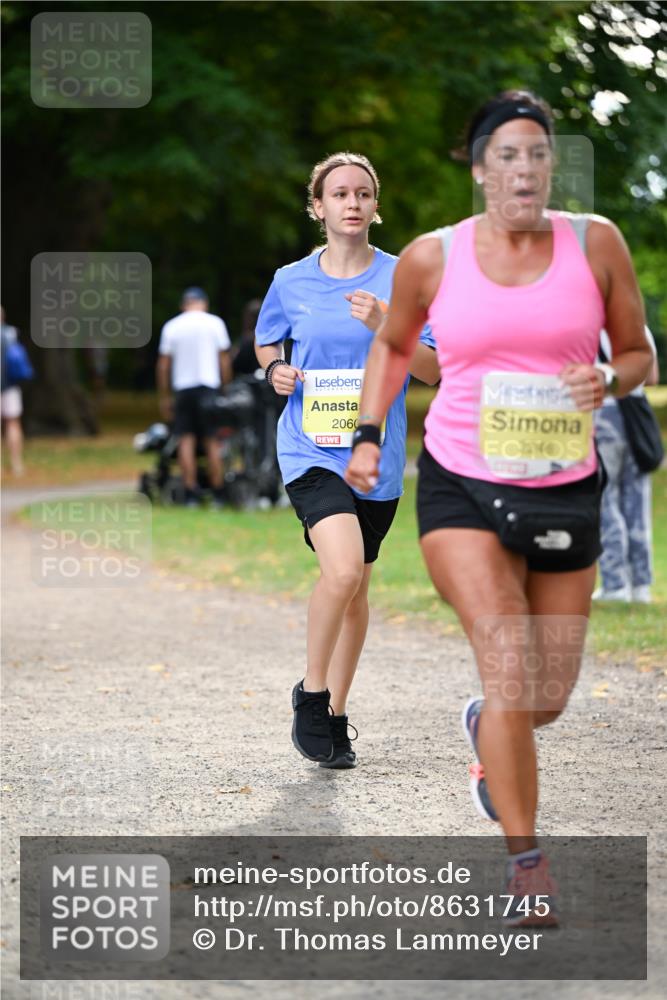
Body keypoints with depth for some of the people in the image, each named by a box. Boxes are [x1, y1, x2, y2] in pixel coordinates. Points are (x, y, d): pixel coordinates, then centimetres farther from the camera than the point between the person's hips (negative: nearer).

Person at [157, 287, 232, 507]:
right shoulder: (215, 323, 2)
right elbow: (224, 360, 1)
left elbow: (163, 365, 5)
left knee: (186, 440, 1)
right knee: (212, 442, 2)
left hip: (182, 388, 1)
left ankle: (191, 494, -5)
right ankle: (218, 494, 1)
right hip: (209, 386, -1)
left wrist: (164, 397, 11)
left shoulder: (171, 326, 6)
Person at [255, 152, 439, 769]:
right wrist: (275, 370, 0)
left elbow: (434, 370, -2)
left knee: (355, 589, 11)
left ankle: (335, 717, 27)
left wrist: (384, 328, -18)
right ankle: (311, 694, -3)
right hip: (309, 450, -2)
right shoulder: (291, 281, 3)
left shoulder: (402, 279, 0)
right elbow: (266, 340, 22)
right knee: (343, 569, -23)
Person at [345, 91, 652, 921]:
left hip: (564, 492, 2)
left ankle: (484, 730, 47)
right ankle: (524, 863, -3)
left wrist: (608, 380, -14)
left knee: (548, 699, 9)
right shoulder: (432, 258, -2)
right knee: (511, 669, -17)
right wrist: (369, 435, 9)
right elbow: (392, 344, 17)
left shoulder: (595, 243, -2)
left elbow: (639, 353, 7)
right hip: (462, 487, -2)